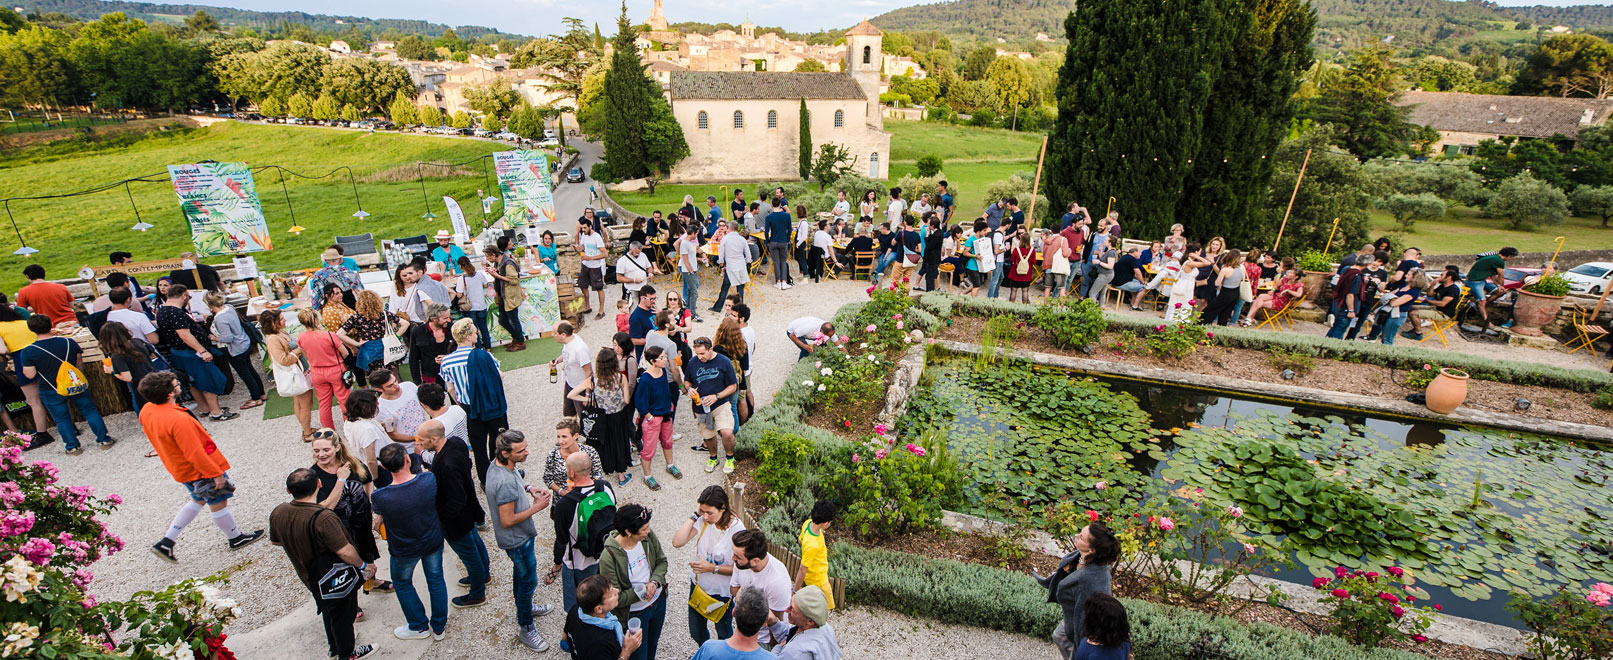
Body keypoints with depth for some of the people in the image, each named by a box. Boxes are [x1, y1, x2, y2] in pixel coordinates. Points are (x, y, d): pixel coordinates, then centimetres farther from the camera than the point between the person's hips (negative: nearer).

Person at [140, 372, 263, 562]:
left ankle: (166, 542, 27)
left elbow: (158, 439, 11)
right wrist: (216, 473, -18)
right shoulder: (178, 420, -34)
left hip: (179, 468, 9)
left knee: (198, 501, 27)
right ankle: (235, 538, 29)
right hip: (200, 470, -9)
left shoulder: (146, 411, -6)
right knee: (218, 503, 11)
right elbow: (195, 453, -28)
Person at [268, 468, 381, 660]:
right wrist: (363, 565, -16)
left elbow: (275, 541, 6)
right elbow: (345, 552, -33)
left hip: (309, 577, 7)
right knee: (341, 615, 16)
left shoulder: (277, 513, -14)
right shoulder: (323, 518, -37)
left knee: (328, 611, 29)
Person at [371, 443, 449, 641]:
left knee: (402, 583, 27)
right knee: (436, 580, 23)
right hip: (433, 541, 2)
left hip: (405, 550, -2)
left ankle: (420, 626, 42)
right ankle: (439, 626, 40)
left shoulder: (380, 497, -32)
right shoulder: (429, 480, -28)